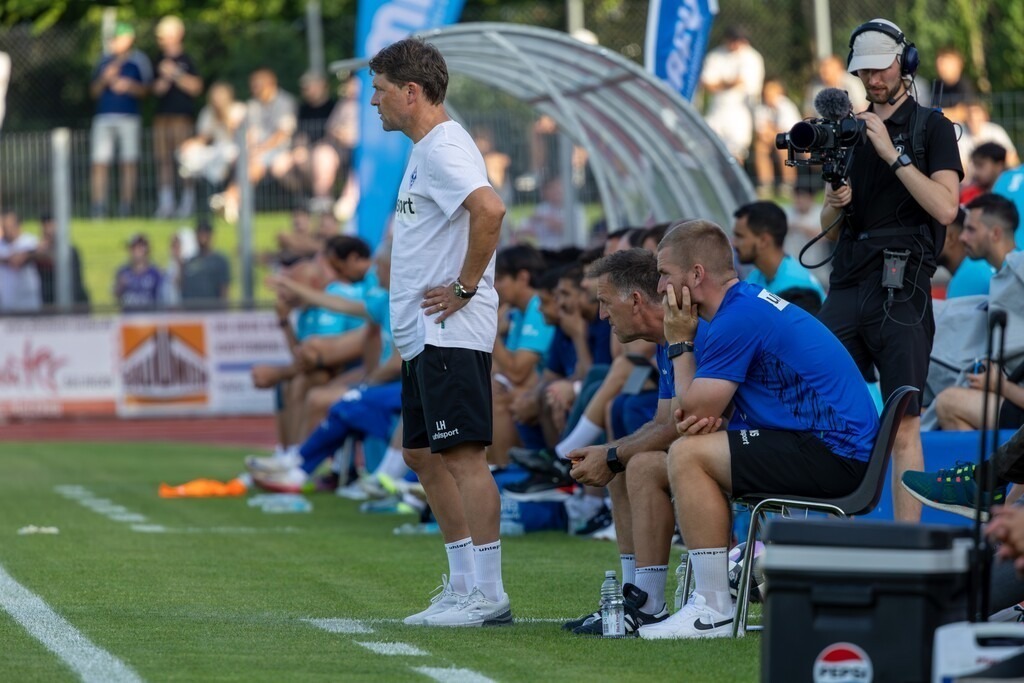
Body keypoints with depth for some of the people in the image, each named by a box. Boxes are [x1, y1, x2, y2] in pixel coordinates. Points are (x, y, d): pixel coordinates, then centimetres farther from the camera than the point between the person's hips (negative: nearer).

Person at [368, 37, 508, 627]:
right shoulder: (426, 151, 19)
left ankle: (488, 595, -13)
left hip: (452, 334, -11)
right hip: (425, 336, 11)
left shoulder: (443, 149, -14)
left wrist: (465, 288, -22)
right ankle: (463, 587, 18)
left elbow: (490, 210, -31)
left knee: (463, 455, -12)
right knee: (425, 456, 14)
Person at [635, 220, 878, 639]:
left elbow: (695, 411, -13)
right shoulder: (747, 304, 16)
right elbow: (704, 412, 19)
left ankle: (713, 610, -18)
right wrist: (706, 416, -5)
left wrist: (679, 343, 0)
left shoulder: (739, 317, -16)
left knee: (687, 455, -19)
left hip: (833, 455, -11)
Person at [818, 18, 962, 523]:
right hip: (846, 286, 5)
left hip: (902, 287, -5)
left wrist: (892, 154, -13)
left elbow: (945, 207, -10)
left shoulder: (931, 128, 3)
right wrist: (835, 205, -2)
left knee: (903, 425, -9)